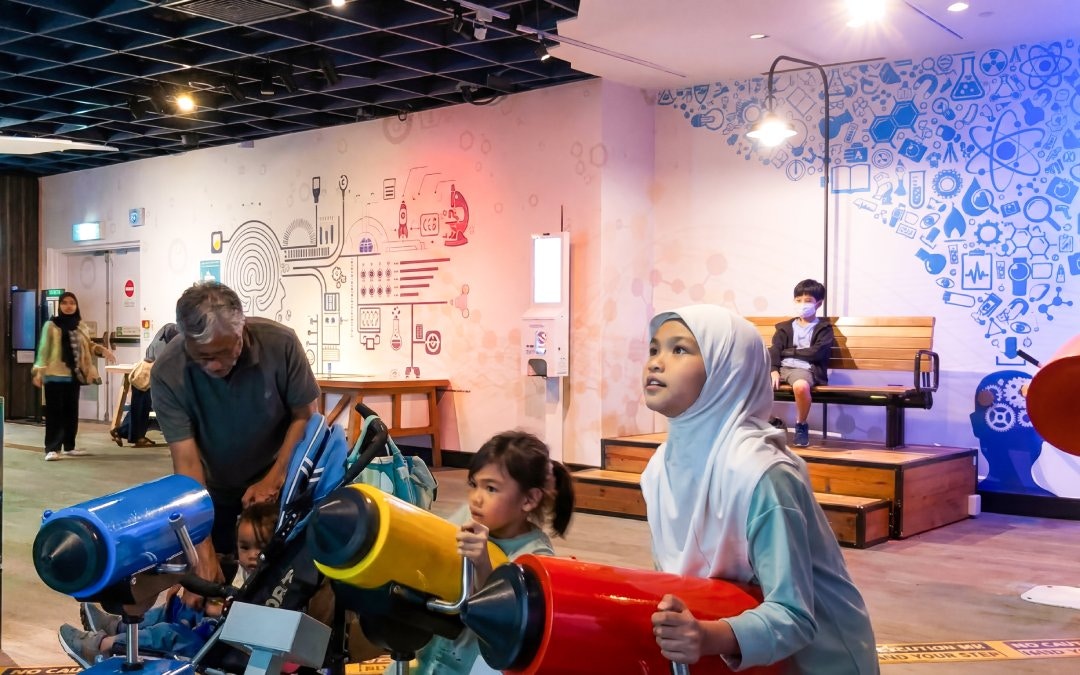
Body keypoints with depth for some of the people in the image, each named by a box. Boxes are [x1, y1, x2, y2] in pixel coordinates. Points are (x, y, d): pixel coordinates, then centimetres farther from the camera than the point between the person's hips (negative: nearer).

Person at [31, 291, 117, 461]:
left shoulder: (81, 327, 10)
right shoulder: (51, 325, -3)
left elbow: (88, 347, 18)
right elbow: (43, 350, -4)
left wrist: (102, 350, 1)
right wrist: (39, 371, -10)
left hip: (74, 376, 5)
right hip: (55, 376, -5)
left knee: (71, 411, 10)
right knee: (54, 411, -5)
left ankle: (69, 446, 19)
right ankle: (52, 448, -4)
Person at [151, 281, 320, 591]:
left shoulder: (280, 344, -27)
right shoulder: (167, 373, -28)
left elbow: (305, 415, -12)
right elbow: (186, 460, -27)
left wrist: (273, 479, -21)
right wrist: (204, 553, -31)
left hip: (279, 484, 0)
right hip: (214, 493, 1)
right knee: (211, 589, 11)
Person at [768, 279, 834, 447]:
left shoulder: (824, 328, 12)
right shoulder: (785, 327, 22)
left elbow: (817, 353, -5)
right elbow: (774, 350, 6)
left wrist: (788, 351, 0)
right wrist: (774, 371, -13)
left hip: (804, 369, -4)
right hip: (782, 367, 4)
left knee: (801, 386, -41)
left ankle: (801, 425, -11)